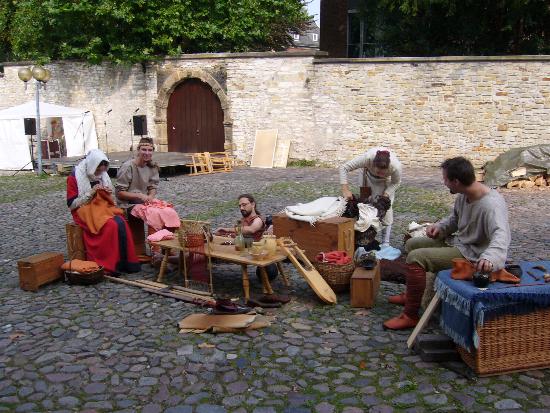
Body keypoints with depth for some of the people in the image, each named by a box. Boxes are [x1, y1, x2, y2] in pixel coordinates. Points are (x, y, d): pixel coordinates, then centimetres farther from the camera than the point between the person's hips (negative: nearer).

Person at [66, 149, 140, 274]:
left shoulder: (102, 175, 8)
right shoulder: (75, 177, -8)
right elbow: (71, 204, -10)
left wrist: (110, 193, -3)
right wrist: (91, 193, -18)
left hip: (103, 207, 5)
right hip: (86, 211, -5)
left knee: (121, 223, -25)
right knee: (111, 225, -31)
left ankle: (126, 262, -20)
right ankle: (110, 265, -23)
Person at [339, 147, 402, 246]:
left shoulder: (396, 166, -40)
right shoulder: (367, 158, -43)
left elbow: (396, 183, -17)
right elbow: (344, 168, -37)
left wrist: (385, 196, -30)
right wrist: (345, 190, -44)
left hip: (387, 182, -1)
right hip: (369, 176, 1)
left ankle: (386, 242, -3)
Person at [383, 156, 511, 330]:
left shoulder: (491, 205, -29)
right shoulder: (463, 195, -1)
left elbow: (500, 235, -45)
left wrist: (489, 258, -65)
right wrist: (440, 227, -3)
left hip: (471, 254, -10)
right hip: (457, 241, 10)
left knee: (415, 257, -23)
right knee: (412, 244, 19)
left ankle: (411, 316, -15)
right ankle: (410, 294, 34)